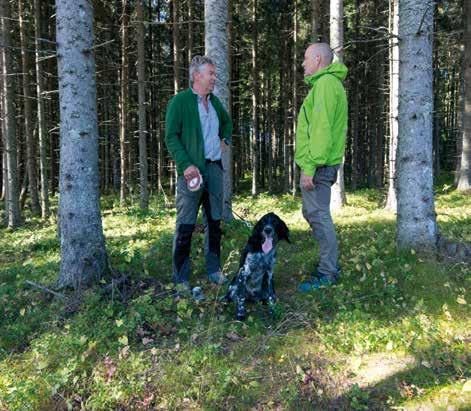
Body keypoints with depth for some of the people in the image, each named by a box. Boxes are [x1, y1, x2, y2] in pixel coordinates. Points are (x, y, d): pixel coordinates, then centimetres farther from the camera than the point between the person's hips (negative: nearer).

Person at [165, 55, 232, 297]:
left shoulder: (215, 101, 15)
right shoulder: (180, 101, -5)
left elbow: (227, 122, 36)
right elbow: (171, 137, -11)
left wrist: (225, 139, 20)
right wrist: (186, 165, -19)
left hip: (214, 168, 7)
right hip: (192, 170, -6)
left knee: (214, 221, 11)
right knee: (185, 225, -4)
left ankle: (214, 270, 24)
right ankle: (181, 278, 6)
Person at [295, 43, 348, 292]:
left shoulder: (326, 83, -12)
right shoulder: (327, 83, 21)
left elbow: (321, 128, -21)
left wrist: (310, 167, -23)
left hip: (318, 166, -11)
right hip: (321, 164, 11)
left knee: (319, 216, -5)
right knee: (313, 213, 17)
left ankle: (327, 274, 3)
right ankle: (329, 263, 27)